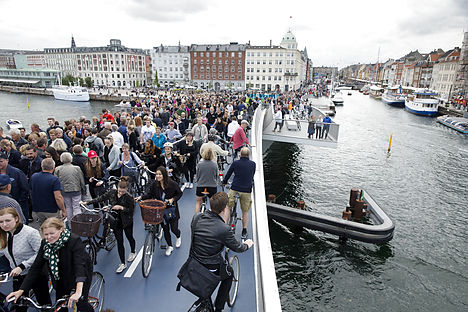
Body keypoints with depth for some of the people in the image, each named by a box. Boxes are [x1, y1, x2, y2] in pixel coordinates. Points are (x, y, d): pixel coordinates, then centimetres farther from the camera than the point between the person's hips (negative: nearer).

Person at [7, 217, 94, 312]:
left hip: (81, 276, -5)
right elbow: (36, 267, -12)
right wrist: (21, 290, -21)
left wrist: (78, 292, -53)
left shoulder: (74, 241, -33)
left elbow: (80, 264, -43)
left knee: (81, 304, -5)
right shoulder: (45, 243, -15)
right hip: (62, 278, 5)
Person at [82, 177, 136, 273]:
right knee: (119, 242, 5)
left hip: (127, 222, -2)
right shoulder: (111, 192, -11)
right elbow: (100, 198, 0)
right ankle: (123, 263, 16)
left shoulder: (129, 198, -22)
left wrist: (121, 207, -29)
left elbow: (131, 210, -16)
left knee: (129, 237, 19)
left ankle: (132, 252, 49)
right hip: (116, 221, 3)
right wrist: (86, 203, 0)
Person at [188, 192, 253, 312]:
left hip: (194, 262, 5)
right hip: (211, 268, -5)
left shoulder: (196, 218, -12)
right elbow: (237, 248, -11)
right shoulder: (224, 229, -28)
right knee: (229, 273, 25)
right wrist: (247, 244, 12)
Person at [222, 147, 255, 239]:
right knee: (245, 211, 15)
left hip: (234, 189, -1)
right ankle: (244, 231, 21)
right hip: (247, 190, 1)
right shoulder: (253, 164, 1)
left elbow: (228, 174, 5)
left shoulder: (235, 163, -3)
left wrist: (224, 182, 23)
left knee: (228, 207, 15)